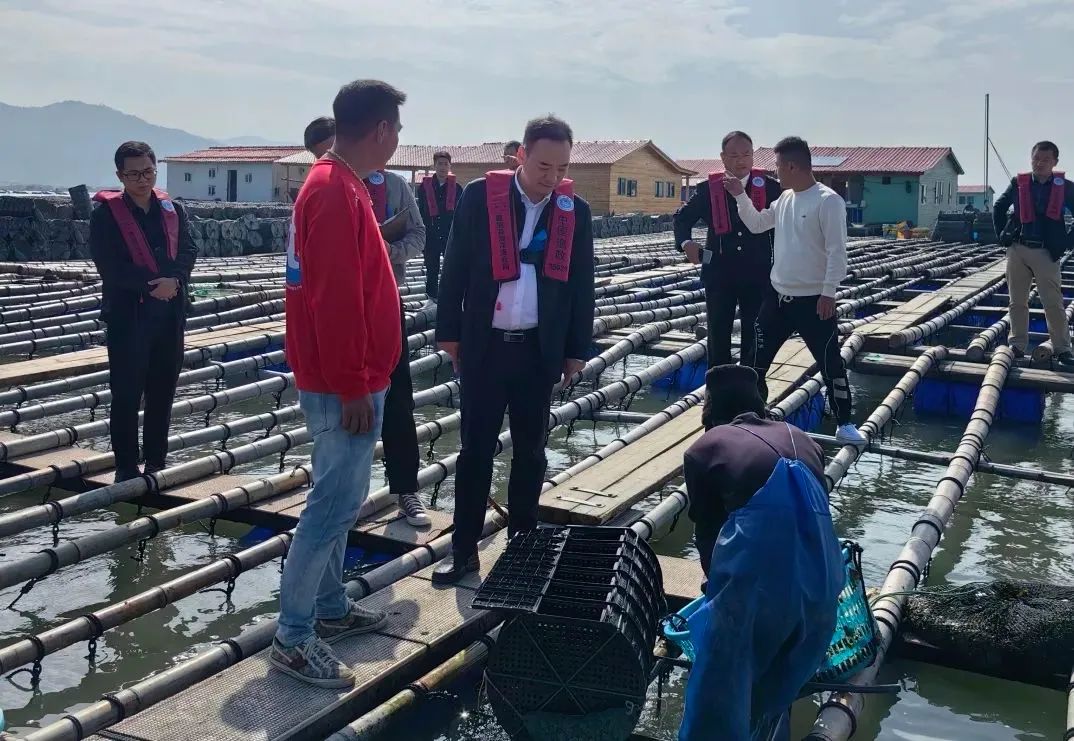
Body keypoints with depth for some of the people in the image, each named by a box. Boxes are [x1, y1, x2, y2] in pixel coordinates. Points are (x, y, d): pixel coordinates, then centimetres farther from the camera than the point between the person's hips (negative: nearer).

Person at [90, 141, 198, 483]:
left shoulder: (172, 209, 9)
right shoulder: (106, 213, -4)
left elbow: (188, 251, 0)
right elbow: (109, 265, -13)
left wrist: (173, 280, -18)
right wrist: (153, 284, -18)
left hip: (170, 312, 4)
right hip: (127, 313, -4)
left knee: (163, 390, 10)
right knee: (127, 393, 0)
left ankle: (157, 461, 22)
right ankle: (126, 467, 8)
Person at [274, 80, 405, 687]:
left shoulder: (340, 184, 13)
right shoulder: (336, 192, -20)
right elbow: (335, 300, -24)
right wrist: (352, 387, -21)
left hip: (352, 379, 10)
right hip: (344, 385, -10)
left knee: (342, 499, 17)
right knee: (335, 504, -5)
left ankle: (330, 608, 29)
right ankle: (294, 637, 5)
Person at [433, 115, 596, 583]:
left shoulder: (576, 212, 1)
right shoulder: (480, 196, -4)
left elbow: (581, 286, 6)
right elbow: (456, 268, 0)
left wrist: (576, 350, 6)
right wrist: (449, 332, 0)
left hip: (540, 350, 2)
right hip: (484, 346, -1)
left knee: (531, 451, 11)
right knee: (476, 450, 5)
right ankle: (464, 549, 14)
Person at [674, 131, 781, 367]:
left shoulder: (770, 187, -2)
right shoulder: (708, 189, -1)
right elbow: (682, 217, 9)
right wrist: (686, 242, -10)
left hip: (757, 274, 0)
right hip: (719, 273, 0)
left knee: (754, 337, 7)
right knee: (718, 335, 7)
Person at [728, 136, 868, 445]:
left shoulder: (828, 201, -15)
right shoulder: (785, 198, 8)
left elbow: (837, 252, -17)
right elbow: (756, 224, 21)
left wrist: (828, 294, -19)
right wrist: (740, 195, 9)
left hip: (813, 300, -7)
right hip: (777, 296, 7)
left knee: (831, 363, 2)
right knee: (755, 358, 10)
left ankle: (845, 425, 15)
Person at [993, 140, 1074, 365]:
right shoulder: (1018, 183, 3)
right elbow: (999, 208, 16)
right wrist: (1002, 234, 7)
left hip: (1046, 253, -2)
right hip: (1017, 250, 2)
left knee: (1053, 303, -4)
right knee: (1017, 302, 7)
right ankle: (1017, 345, 15)